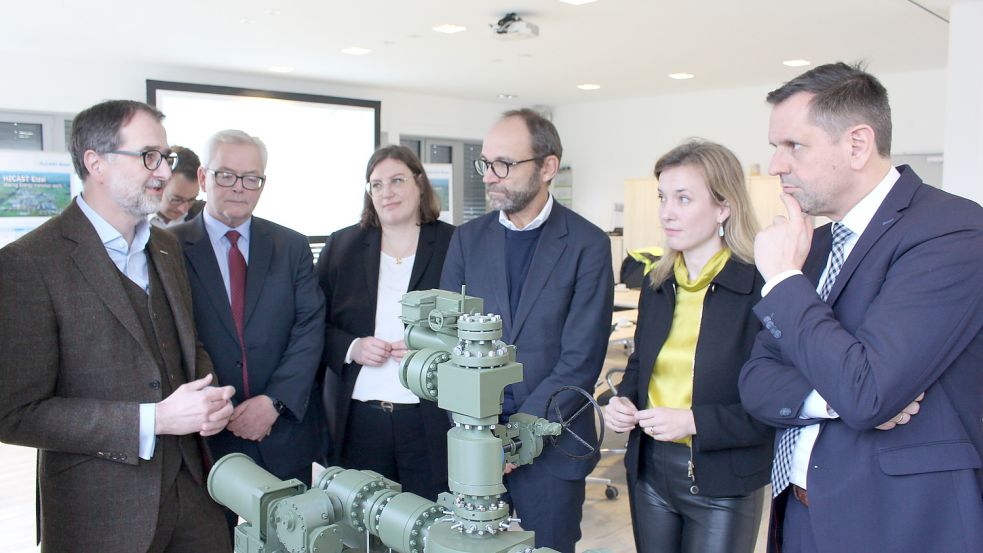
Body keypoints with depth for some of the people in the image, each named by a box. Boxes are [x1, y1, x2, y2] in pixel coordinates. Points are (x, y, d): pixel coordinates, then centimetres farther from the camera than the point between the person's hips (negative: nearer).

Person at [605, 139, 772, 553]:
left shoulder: (761, 289, -15)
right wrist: (623, 400, -3)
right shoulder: (657, 284, 4)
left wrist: (694, 421, -23)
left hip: (723, 486, -5)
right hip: (649, 470, 6)